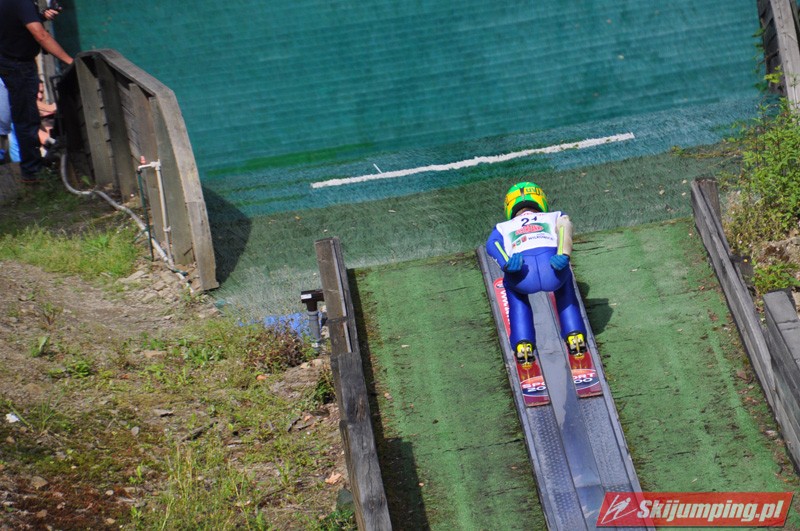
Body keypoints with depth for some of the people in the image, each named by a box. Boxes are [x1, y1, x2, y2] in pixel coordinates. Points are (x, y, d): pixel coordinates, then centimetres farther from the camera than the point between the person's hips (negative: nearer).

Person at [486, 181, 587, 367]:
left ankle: (523, 344, 22)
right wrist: (564, 254, -6)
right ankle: (574, 335, 26)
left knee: (512, 286, 38)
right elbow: (565, 226, 11)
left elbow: (492, 243, 13)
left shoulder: (503, 227, 36)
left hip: (523, 277, 0)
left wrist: (506, 264, -6)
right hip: (552, 270, 0)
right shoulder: (555, 216, 36)